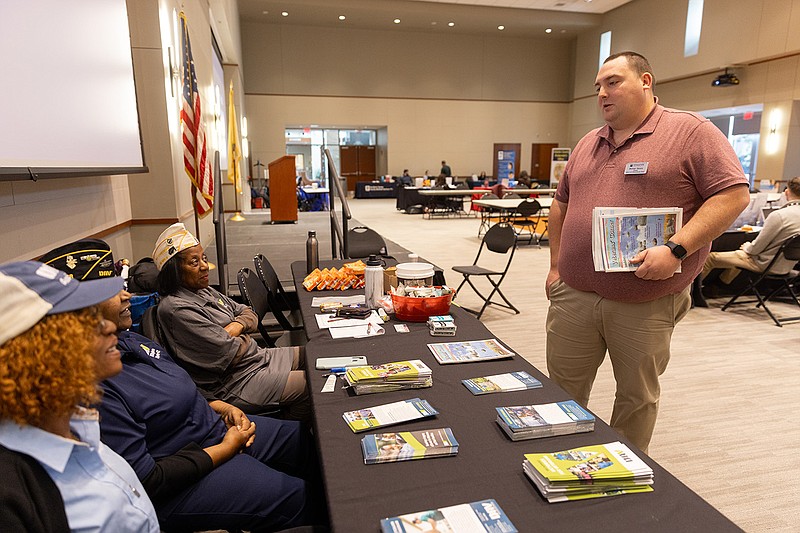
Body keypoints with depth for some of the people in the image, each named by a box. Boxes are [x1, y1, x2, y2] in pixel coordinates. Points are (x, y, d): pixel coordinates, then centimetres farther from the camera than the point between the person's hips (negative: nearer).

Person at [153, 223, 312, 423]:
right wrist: (246, 339, -3)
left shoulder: (204, 291, 8)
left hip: (257, 357, 10)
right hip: (232, 384, -10)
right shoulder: (177, 310, -22)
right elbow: (228, 353, -24)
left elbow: (248, 313, 14)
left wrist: (237, 326, -9)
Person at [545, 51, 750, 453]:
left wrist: (676, 250, -21)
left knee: (637, 397, 12)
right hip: (572, 296, 5)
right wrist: (556, 265, 13)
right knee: (563, 391, 14)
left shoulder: (691, 132, -4)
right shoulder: (588, 144, 15)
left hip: (646, 305, -5)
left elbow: (734, 194, -10)